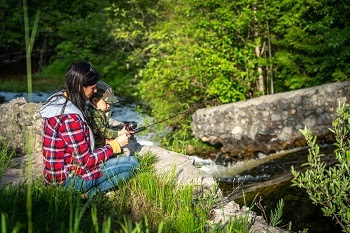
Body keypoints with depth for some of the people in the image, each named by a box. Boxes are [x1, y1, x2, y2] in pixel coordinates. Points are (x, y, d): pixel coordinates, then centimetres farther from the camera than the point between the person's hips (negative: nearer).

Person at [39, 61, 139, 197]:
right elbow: (86, 161, -21)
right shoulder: (70, 118, -27)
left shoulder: (59, 99, 2)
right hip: (67, 181, -10)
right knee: (132, 163, -7)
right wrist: (115, 145, -10)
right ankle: (87, 195, -7)